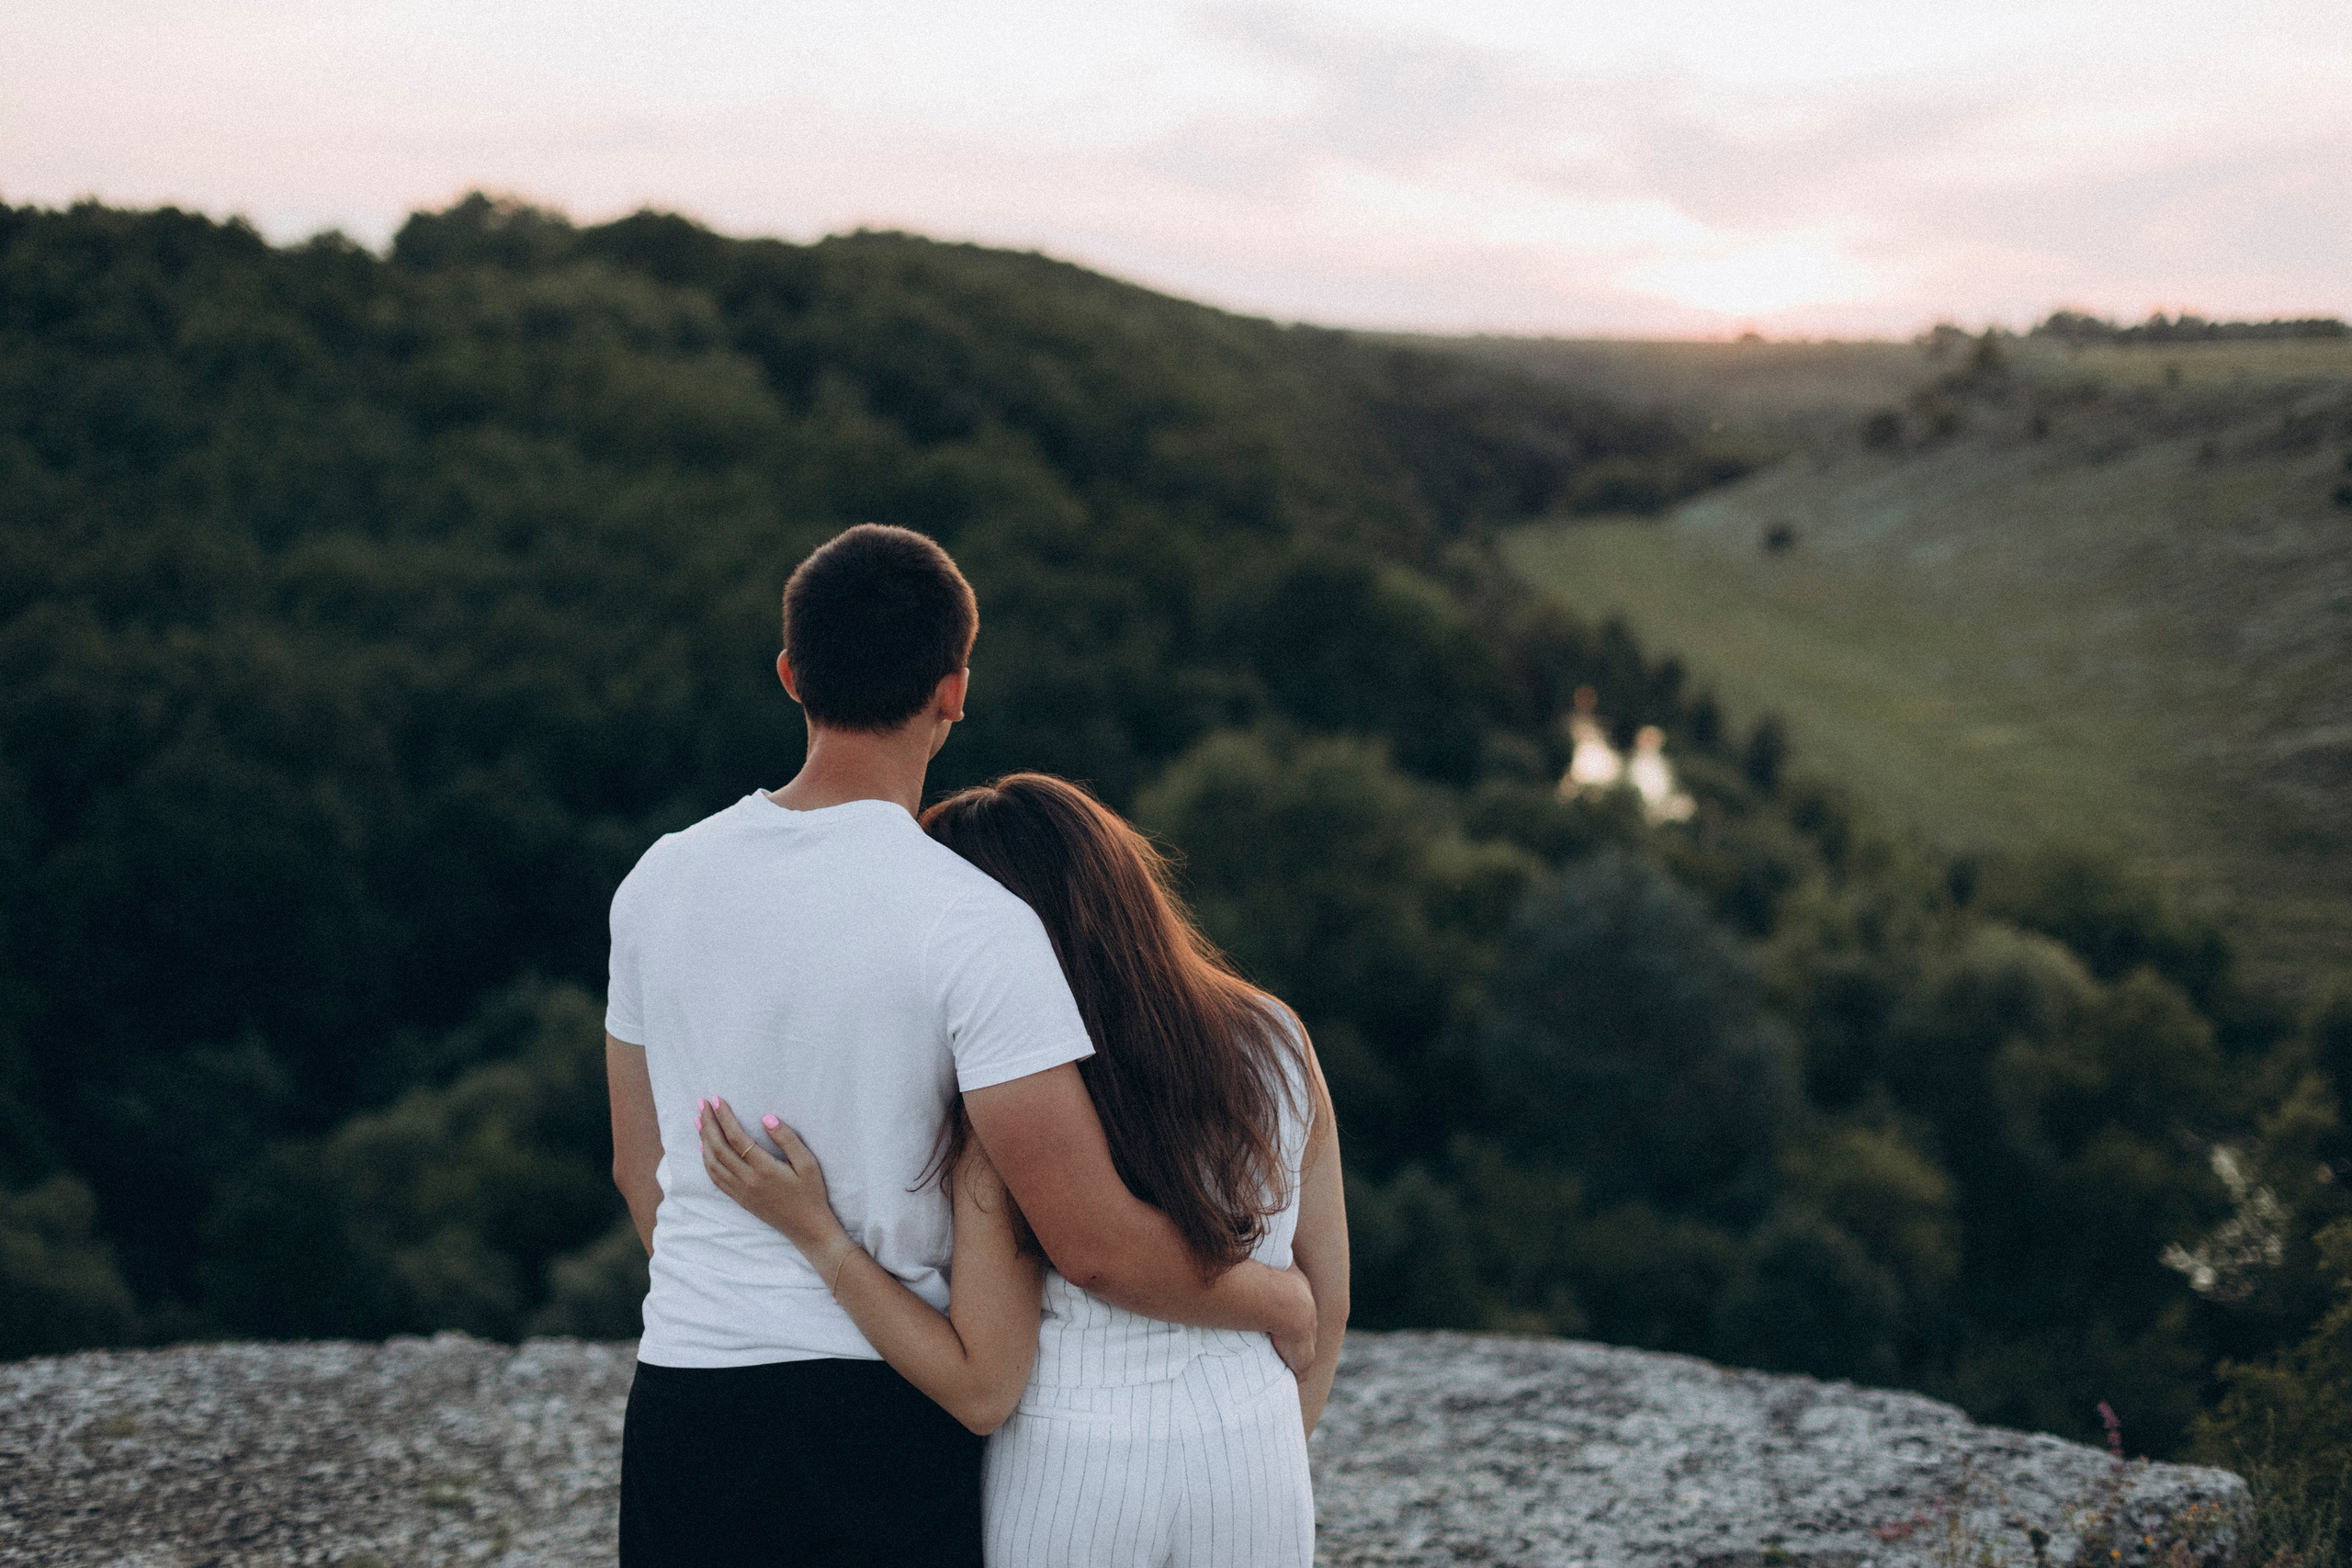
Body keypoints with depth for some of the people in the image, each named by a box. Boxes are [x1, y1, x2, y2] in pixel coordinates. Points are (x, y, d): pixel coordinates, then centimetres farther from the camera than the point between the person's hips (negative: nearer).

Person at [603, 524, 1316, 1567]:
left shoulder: (658, 882, 1)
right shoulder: (973, 924, -17)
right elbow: (1096, 1247, -20)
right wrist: (1282, 1302, -2)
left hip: (682, 1397, 5)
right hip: (882, 1419, -4)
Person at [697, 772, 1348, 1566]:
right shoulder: (1276, 1041, -5)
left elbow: (981, 1390, -15)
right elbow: (1326, 1305, 2)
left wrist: (812, 1229, -18)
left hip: (1071, 1484, -3)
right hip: (1253, 1474, 3)